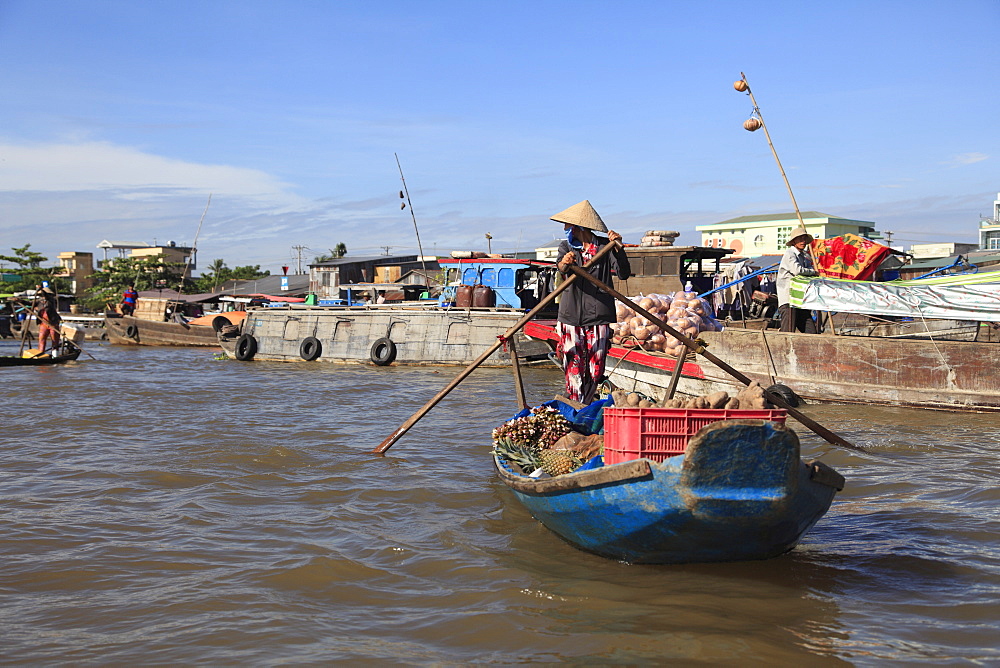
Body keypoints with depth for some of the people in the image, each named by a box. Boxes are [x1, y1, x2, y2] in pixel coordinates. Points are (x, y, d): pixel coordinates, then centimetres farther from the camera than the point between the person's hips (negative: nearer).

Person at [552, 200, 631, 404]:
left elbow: (624, 273, -8)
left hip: (598, 318, -1)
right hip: (571, 317, 2)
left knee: (595, 371, 1)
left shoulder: (605, 246, 3)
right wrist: (564, 263, -38)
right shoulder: (567, 246, 9)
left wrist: (618, 248, -23)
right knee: (574, 370, 0)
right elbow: (561, 268, -14)